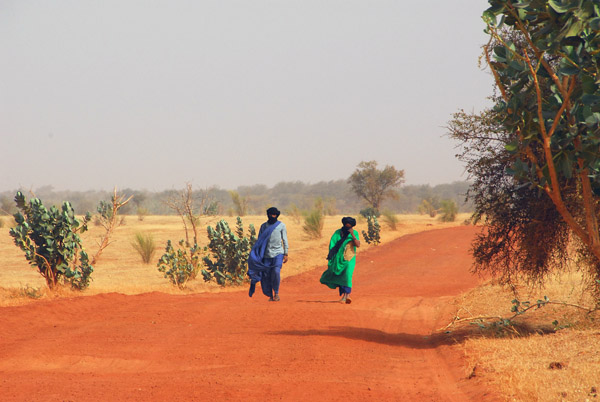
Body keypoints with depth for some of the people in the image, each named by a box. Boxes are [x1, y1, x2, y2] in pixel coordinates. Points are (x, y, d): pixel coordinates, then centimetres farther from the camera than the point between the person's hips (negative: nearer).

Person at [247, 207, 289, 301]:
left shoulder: (281, 225, 5)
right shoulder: (264, 226, 10)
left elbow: (285, 240, 7)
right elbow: (259, 241, 14)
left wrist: (286, 254, 1)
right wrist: (255, 254, 7)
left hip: (278, 253, -2)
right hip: (266, 254, 2)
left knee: (276, 272, -21)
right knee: (266, 275, -3)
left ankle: (276, 293, -7)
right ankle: (270, 295, 10)